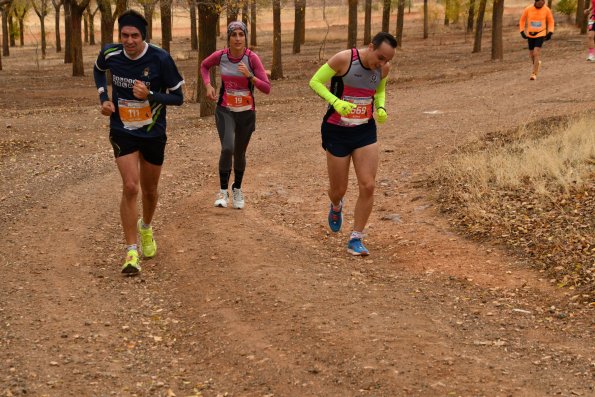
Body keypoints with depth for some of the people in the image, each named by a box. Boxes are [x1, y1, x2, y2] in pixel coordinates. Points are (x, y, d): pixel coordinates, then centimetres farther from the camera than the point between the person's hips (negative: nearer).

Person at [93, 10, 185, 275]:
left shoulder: (160, 59, -19)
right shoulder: (109, 54, -11)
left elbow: (178, 98, -12)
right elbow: (99, 70, 15)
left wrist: (150, 95, -29)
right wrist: (104, 98, 0)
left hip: (153, 133, 0)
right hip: (122, 131, 0)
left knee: (149, 190, 14)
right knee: (130, 187, -16)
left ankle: (146, 227, 47)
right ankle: (131, 251, -9)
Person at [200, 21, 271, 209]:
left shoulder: (252, 58, -15)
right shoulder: (220, 55, -10)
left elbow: (267, 88, -17)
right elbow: (204, 66, 13)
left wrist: (250, 76, -31)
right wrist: (208, 85, -2)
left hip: (246, 112, 0)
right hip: (225, 110, 0)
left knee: (239, 153, 13)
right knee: (227, 148, -22)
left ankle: (237, 190, 38)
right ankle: (223, 191, -6)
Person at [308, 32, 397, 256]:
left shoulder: (384, 67, -2)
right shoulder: (344, 59, -18)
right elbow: (315, 82, -12)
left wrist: (381, 108, -3)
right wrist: (336, 101, -27)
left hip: (365, 131, 4)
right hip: (337, 131, -4)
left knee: (368, 186, -8)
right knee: (338, 189, 6)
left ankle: (356, 239, 4)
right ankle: (336, 207, 45)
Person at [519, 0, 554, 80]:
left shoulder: (547, 10, -11)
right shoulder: (528, 9, -10)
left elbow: (550, 21, 5)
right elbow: (522, 20, 6)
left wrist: (550, 33, -5)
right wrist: (522, 32, -1)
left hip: (541, 34, -3)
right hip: (530, 35, 3)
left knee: (536, 53, -17)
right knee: (531, 54, 13)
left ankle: (534, 74, -10)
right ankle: (537, 63, 47)